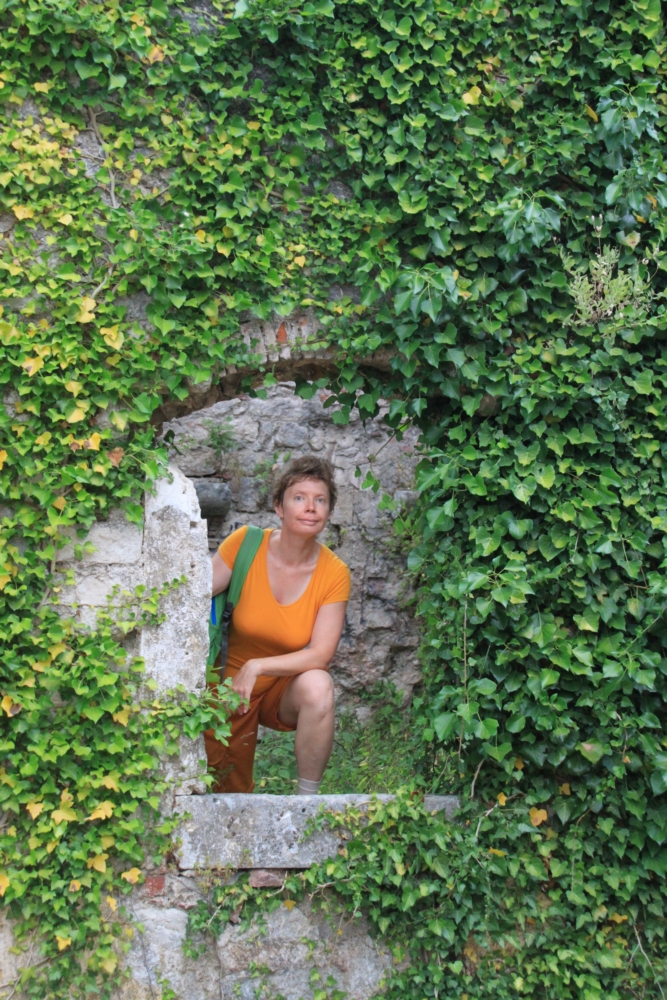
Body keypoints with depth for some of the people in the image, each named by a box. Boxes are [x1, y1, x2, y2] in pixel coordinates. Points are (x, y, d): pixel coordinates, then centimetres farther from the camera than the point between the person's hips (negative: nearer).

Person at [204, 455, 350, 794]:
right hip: (231, 685, 1)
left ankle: (307, 798, -18)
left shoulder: (334, 573, -17)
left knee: (318, 685, -35)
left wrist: (257, 667, -29)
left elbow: (320, 654, -20)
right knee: (230, 795, 6)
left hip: (289, 689, 0)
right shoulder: (246, 544, -17)